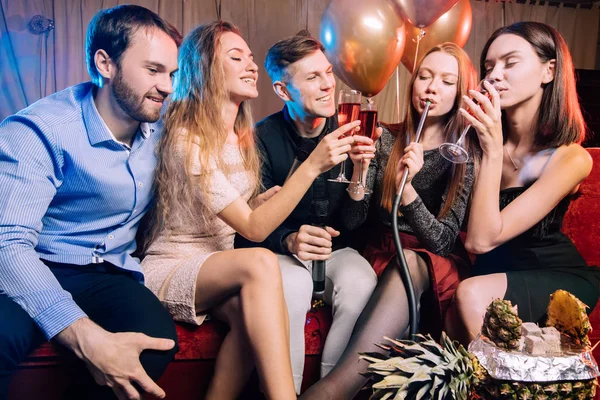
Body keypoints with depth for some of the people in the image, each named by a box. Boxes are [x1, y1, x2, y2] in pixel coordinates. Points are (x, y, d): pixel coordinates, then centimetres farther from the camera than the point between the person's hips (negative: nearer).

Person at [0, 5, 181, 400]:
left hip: (111, 276, 4)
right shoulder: (40, 130, -14)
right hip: (35, 273, -4)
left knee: (159, 337, -30)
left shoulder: (161, 127, 5)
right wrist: (87, 338, -39)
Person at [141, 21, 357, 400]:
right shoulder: (187, 141, -17)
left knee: (251, 306, -30)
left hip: (215, 268, 6)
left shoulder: (242, 137, 7)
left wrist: (262, 201, -2)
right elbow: (254, 228, -22)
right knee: (261, 263, -34)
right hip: (170, 271, -6)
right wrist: (312, 166, -30)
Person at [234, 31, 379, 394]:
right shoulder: (264, 138, -7)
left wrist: (361, 171, -21)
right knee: (289, 286, -35)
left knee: (362, 285, -31)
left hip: (337, 250, 2)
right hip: (282, 250, -1)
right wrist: (290, 240, -27)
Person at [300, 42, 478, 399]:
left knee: (408, 264, -36)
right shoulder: (386, 139, 3)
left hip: (433, 267, -2)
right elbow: (353, 221, -2)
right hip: (381, 256, 2)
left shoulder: (466, 155, -4)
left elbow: (443, 241, -11)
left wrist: (406, 186, -26)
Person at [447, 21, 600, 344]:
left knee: (472, 295, -30)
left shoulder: (571, 158, -17)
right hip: (493, 269, 4)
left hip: (557, 276, -3)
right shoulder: (477, 138, -7)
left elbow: (482, 239, -23)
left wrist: (493, 151, -30)